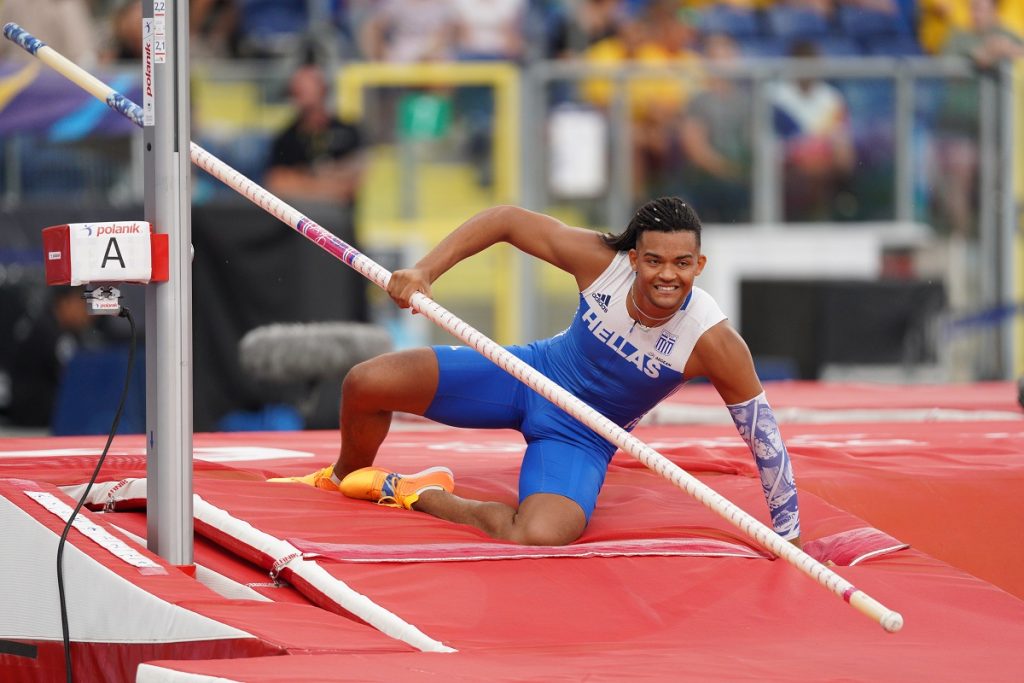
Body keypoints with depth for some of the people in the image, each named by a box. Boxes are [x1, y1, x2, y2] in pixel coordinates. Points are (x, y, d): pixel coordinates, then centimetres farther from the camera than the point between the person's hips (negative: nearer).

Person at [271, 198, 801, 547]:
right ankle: (345, 479, 26)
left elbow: (761, 430, -19)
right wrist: (424, 271, -25)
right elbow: (506, 220, -15)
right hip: (531, 375, 2)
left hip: (579, 436, -2)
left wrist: (788, 536, -15)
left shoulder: (713, 342, -29)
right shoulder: (601, 262, -24)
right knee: (367, 384, -11)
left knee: (539, 538, -33)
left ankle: (420, 495, -4)